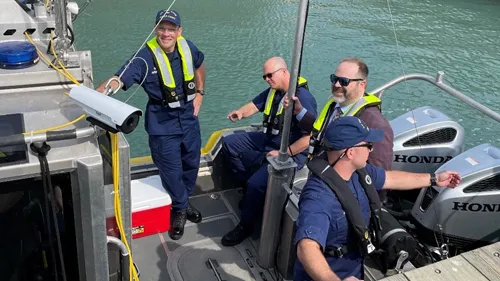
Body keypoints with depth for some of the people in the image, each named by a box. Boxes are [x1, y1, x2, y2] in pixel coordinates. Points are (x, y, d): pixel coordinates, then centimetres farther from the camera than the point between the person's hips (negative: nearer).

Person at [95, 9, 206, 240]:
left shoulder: (187, 47, -5)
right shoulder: (146, 56, -22)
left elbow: (199, 66, 18)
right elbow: (120, 78, -33)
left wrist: (200, 93, 11)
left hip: (189, 117, 5)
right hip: (163, 124, -5)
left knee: (191, 164, 19)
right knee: (172, 171, 6)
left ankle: (183, 203, 44)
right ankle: (179, 209, 33)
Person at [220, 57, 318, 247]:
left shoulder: (303, 98, -24)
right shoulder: (273, 90, 2)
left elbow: (311, 136, -28)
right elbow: (254, 106, 8)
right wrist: (240, 112, -16)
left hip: (291, 153, -10)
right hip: (267, 140, 10)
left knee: (257, 183, -26)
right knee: (229, 143, 11)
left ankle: (246, 226, -1)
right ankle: (248, 186, 15)